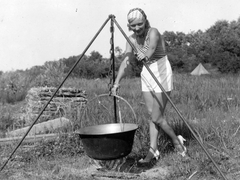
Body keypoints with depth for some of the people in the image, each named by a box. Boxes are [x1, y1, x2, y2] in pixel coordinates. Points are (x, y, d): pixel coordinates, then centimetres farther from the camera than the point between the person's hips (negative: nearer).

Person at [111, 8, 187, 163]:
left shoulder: (153, 32, -17)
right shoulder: (132, 39, 2)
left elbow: (152, 47, -40)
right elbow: (126, 61, -8)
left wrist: (146, 55, -63)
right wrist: (117, 82, -21)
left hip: (161, 73, -7)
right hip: (146, 74, 7)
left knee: (157, 117, -7)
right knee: (152, 114, 6)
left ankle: (177, 142, 14)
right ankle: (153, 150, 12)